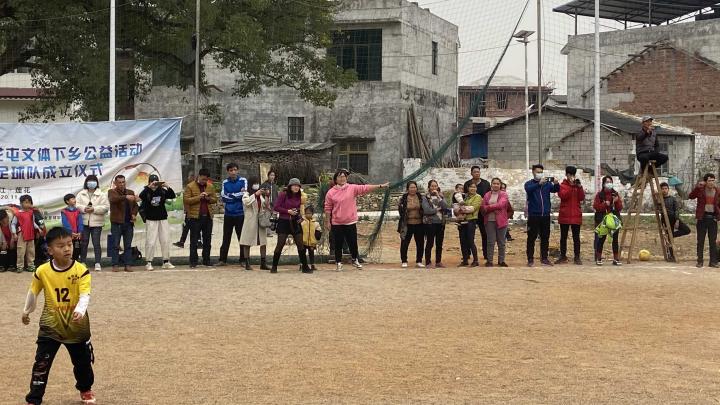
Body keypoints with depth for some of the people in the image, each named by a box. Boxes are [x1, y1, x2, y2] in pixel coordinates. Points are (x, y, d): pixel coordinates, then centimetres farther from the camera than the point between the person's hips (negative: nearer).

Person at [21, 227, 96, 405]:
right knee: (41, 363, -3)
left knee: (83, 362, 14)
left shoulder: (81, 270, -15)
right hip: (50, 326, 0)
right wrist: (26, 311, 19)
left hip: (77, 326, 0)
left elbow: (85, 295, -24)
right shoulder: (42, 271, -10)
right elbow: (33, 292, 9)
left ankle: (85, 389, 40)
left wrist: (80, 311, -43)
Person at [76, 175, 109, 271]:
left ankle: (97, 263, -1)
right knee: (84, 243, 8)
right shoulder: (81, 194, 9)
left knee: (96, 243, -3)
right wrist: (84, 208, -16)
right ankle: (83, 262, 16)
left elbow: (106, 207, -6)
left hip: (96, 223, -2)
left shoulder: (102, 195, 2)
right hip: (84, 222, 2)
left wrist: (94, 209, -15)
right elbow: (76, 204, 0)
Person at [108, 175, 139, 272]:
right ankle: (115, 264, 4)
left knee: (128, 245, 4)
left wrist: (134, 214, 0)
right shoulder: (112, 192, 0)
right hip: (116, 222, -4)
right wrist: (126, 197, -39)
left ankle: (128, 264, 6)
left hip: (129, 222, 4)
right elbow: (113, 199, -23)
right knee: (116, 245, 0)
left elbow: (135, 205, 20)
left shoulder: (130, 192, 14)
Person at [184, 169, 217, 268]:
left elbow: (215, 199, 16)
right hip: (195, 217, -4)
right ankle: (193, 261, 4)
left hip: (208, 216, 4)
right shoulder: (190, 186, -2)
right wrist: (198, 197, -17)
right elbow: (186, 200, -9)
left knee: (207, 240, 8)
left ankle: (206, 260, 16)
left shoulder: (210, 187, 12)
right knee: (194, 240, 0)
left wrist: (209, 198, -6)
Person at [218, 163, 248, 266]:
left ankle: (243, 259, 9)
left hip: (240, 214, -2)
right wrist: (237, 195, -9)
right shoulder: (225, 182, 6)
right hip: (228, 214, 2)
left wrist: (230, 196, -10)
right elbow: (223, 197, -4)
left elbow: (244, 194, -13)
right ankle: (222, 259, 10)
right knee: (226, 238, 6)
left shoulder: (243, 180, 0)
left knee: (242, 237, 3)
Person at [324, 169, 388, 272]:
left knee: (353, 243, 9)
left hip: (350, 222, 1)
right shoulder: (331, 192, -1)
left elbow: (365, 188, -6)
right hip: (337, 223, -1)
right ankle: (338, 263, 18)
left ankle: (355, 260, 29)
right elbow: (328, 208, 2)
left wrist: (380, 186, -13)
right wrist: (327, 222, 2)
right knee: (338, 245, 5)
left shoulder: (353, 188, 0)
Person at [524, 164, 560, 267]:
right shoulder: (529, 183, 1)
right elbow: (529, 189, -20)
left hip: (545, 215, 4)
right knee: (531, 238, -2)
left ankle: (544, 258, 15)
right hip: (533, 215, -3)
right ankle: (530, 259, 0)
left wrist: (556, 184, -25)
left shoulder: (547, 183, 11)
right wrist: (539, 183, -36)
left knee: (545, 238, 7)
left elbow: (555, 189, -3)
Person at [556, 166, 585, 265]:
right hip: (564, 215, -2)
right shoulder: (562, 185, 3)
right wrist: (571, 186, -20)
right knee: (563, 237, 5)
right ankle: (563, 257, 11)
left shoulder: (578, 185, 11)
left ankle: (577, 257, 5)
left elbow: (582, 198, -2)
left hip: (576, 215, 2)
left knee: (576, 237, 3)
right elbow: (563, 195, -16)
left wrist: (579, 187, -14)